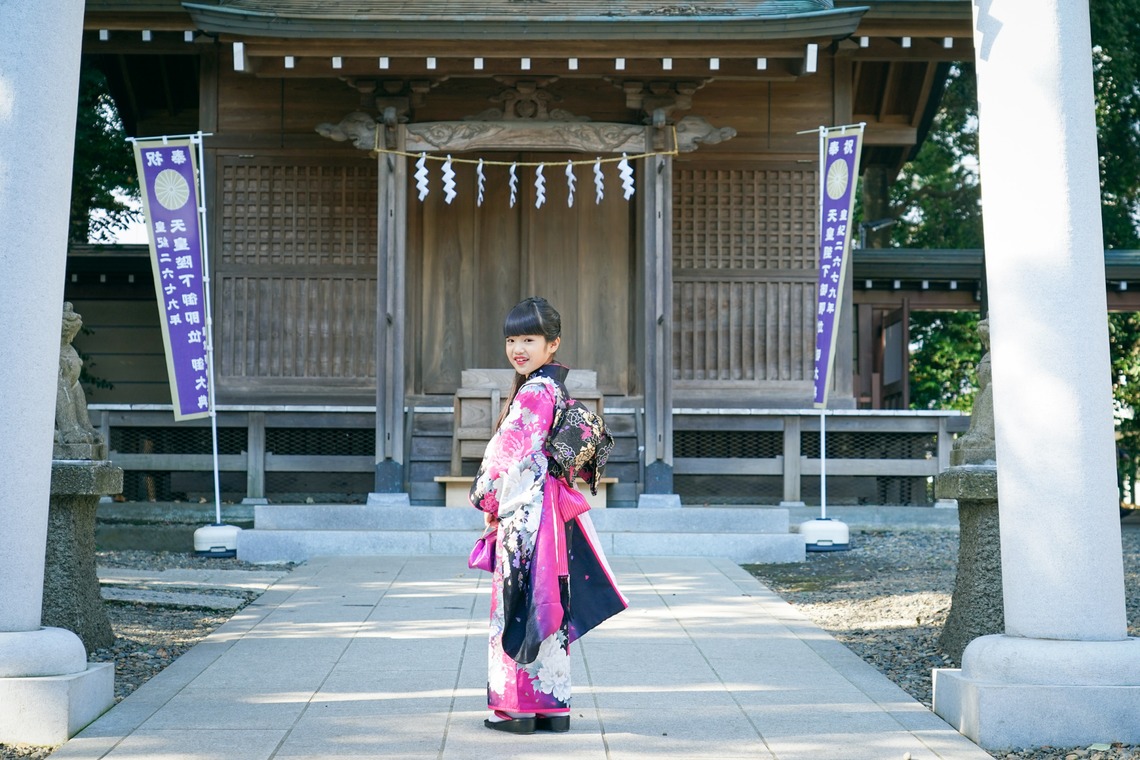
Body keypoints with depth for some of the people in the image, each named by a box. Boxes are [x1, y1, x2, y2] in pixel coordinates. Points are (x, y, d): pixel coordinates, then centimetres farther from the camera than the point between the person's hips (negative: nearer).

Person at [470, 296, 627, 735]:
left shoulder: (533, 392, -14)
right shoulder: (557, 389, 14)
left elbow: (508, 453, -17)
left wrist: (489, 502, -2)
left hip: (527, 514, -9)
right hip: (552, 512, 9)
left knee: (520, 605, -3)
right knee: (547, 606, 11)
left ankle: (517, 707, 2)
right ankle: (554, 706, 15)